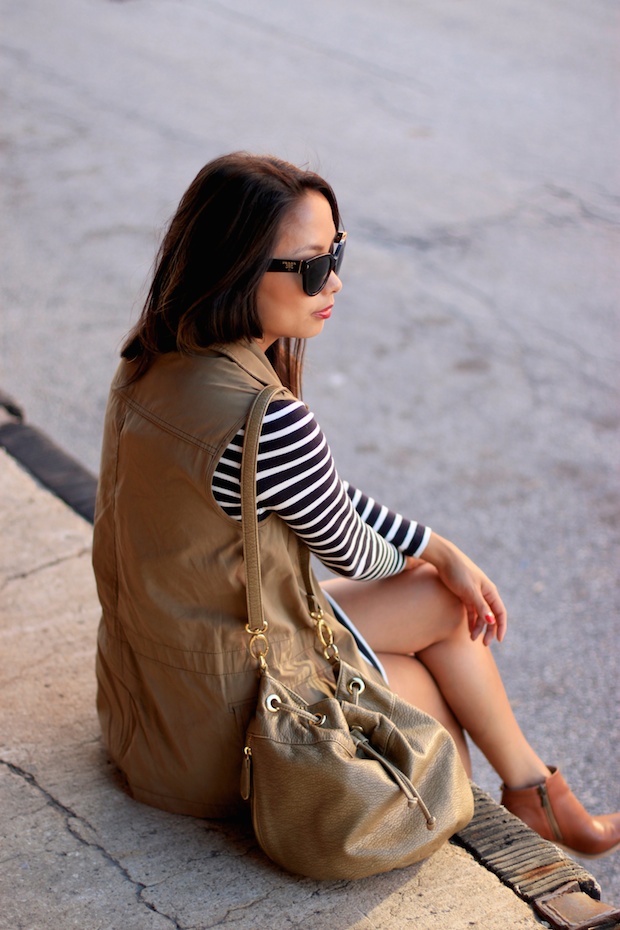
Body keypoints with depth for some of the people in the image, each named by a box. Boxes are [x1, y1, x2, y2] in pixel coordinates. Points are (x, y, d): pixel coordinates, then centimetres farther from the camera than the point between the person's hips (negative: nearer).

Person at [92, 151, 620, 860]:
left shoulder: (159, 360, -4)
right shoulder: (265, 423, -32)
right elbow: (352, 552, -12)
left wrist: (443, 553, 6)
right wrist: (427, 561, 11)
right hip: (226, 724, -7)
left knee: (446, 597, 16)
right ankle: (533, 791, 38)